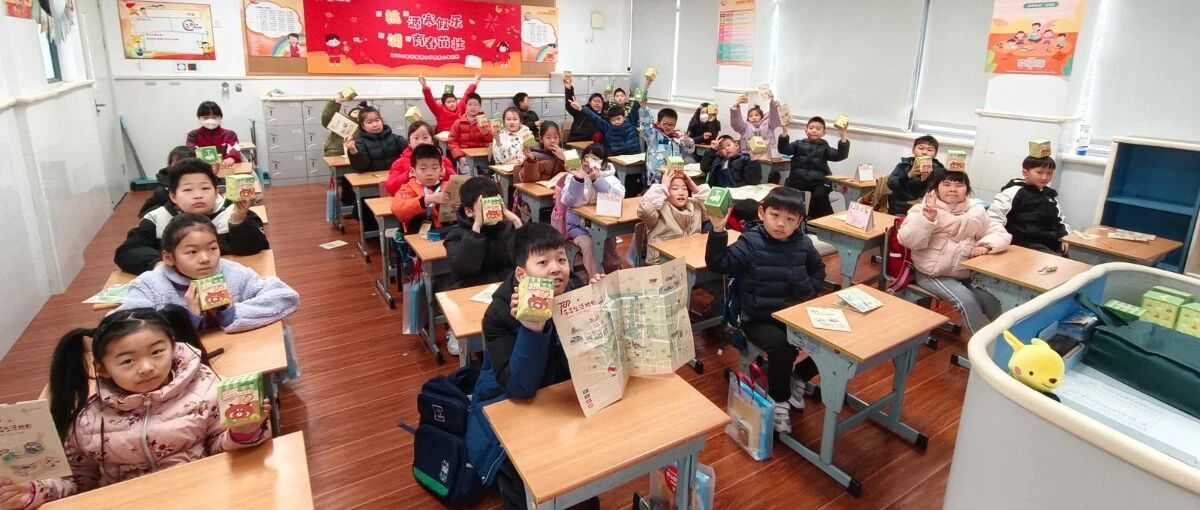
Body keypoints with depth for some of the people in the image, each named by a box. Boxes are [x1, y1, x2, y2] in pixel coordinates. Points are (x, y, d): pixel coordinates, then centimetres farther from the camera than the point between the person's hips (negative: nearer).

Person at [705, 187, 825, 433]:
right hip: (759, 319, -5)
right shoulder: (750, 244, -12)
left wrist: (810, 292, 7)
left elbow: (818, 269, 22)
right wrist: (718, 231, -33)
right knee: (782, 346, -31)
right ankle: (779, 401, -5)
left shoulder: (803, 244, 3)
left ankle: (799, 378, 21)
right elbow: (718, 263, -22)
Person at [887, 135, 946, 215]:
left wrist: (925, 181, -25)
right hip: (900, 210, 0)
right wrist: (908, 175, -25)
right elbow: (890, 184, -9)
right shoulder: (904, 165, 5)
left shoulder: (939, 170, 4)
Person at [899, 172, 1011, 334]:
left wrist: (985, 245, -11)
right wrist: (927, 218, -28)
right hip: (932, 274, -4)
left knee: (994, 302, -16)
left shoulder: (976, 213, 10)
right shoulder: (922, 210, -3)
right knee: (967, 301, -25)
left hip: (965, 274, 5)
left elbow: (1001, 234, 10)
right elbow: (908, 241, -15)